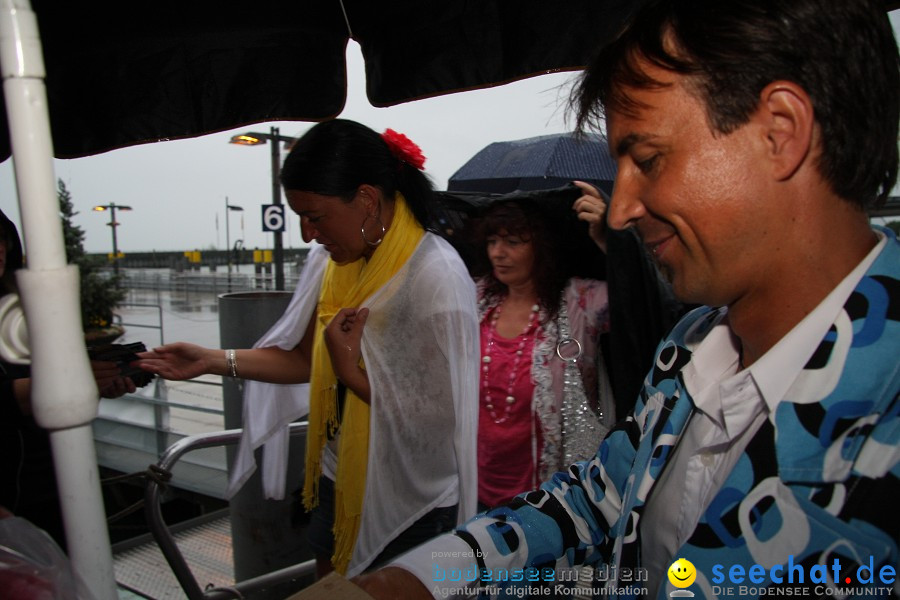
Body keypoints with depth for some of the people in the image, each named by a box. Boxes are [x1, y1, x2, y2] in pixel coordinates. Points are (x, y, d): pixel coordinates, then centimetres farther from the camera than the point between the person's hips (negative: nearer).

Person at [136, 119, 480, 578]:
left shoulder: (436, 277, -24)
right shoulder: (332, 261, -2)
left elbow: (439, 418, -22)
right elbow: (308, 359, 5)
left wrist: (351, 371, -20)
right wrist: (213, 361, -2)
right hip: (340, 487, 7)